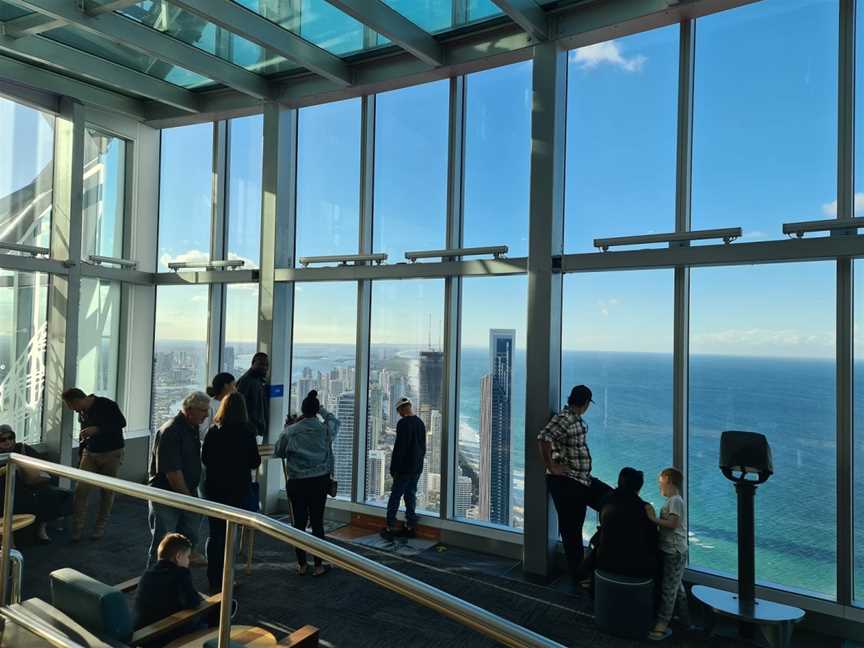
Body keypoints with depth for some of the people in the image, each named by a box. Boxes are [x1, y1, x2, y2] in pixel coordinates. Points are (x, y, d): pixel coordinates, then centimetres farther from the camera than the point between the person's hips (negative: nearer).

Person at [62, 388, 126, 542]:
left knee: (107, 492, 3)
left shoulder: (106, 405, -15)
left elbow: (121, 423, -20)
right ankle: (76, 528, 3)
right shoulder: (82, 412, 7)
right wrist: (81, 451, 16)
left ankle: (100, 527, 17)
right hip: (90, 453, 5)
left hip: (111, 453, -5)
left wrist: (97, 429, -27)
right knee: (81, 489, -6)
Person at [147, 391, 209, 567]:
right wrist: (187, 496, -15)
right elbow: (172, 472, -24)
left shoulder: (193, 428, 6)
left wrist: (192, 494, 14)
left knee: (190, 537, 18)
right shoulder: (170, 432, -22)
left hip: (187, 492, 8)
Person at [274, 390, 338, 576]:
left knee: (299, 522, 9)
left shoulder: (290, 431, -4)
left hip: (296, 482, 0)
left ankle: (301, 564, 18)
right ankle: (319, 565, 13)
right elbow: (335, 421, 20)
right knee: (317, 522, 6)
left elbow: (277, 452, 10)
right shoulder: (325, 429, -3)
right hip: (320, 481, 0)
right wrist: (322, 410, 21)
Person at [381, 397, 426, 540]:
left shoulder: (403, 423, -15)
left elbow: (399, 448, -17)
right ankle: (410, 527, 15)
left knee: (395, 497, -1)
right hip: (417, 468, 8)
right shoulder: (420, 423, 10)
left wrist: (393, 468, -11)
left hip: (404, 468, -8)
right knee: (411, 496, 13)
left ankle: (390, 528, 0)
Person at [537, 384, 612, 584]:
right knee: (571, 529, 3)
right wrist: (551, 467, -25)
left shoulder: (577, 420, 9)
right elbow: (543, 438, -34)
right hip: (566, 482, -10)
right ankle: (577, 574, 18)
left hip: (583, 479, 10)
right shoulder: (564, 419, -21)